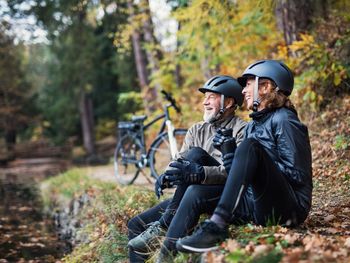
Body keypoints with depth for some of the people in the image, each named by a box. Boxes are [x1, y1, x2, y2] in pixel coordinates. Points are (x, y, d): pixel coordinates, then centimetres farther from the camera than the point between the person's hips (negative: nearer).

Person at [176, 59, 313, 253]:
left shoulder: (283, 120, -5)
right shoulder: (252, 125, 20)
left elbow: (296, 174, -13)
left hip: (288, 209, -8)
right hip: (259, 207, 8)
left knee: (250, 146, -30)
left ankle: (217, 225, -42)